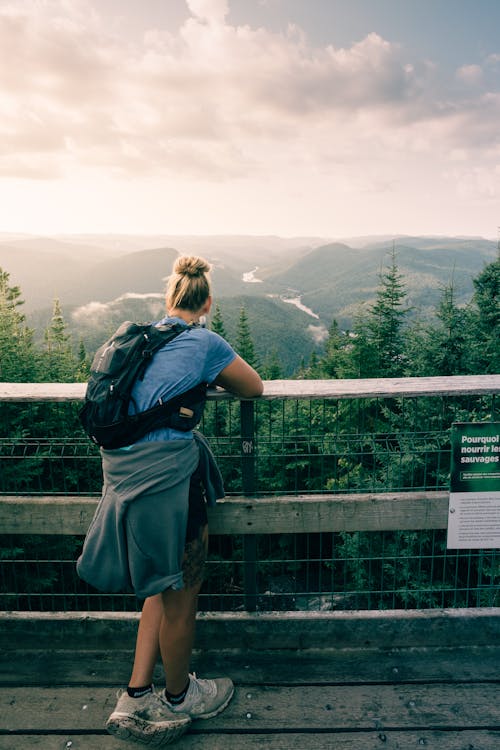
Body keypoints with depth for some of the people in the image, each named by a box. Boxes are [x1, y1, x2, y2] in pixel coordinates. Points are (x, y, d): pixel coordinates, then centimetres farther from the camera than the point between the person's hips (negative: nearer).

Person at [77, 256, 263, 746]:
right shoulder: (205, 342, -4)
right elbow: (254, 389, 10)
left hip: (123, 471, 7)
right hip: (167, 471, -7)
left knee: (164, 586, 24)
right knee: (180, 595, 14)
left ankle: (136, 698, 30)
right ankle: (178, 699, 36)